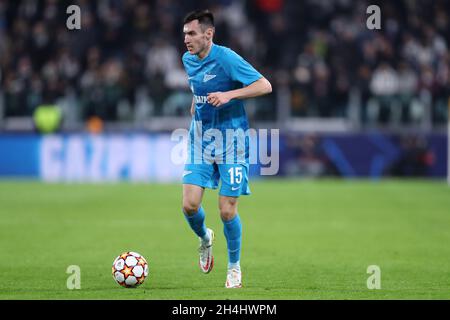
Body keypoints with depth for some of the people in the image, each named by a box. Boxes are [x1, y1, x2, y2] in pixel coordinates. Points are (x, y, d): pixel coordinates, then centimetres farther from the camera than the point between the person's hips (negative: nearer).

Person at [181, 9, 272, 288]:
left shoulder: (226, 58, -15)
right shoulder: (188, 60, 6)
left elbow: (265, 86, -18)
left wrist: (229, 95, -27)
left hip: (231, 142, -5)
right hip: (200, 140, 5)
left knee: (227, 211, -4)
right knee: (190, 205, -8)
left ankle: (234, 266, 18)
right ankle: (205, 239, 25)